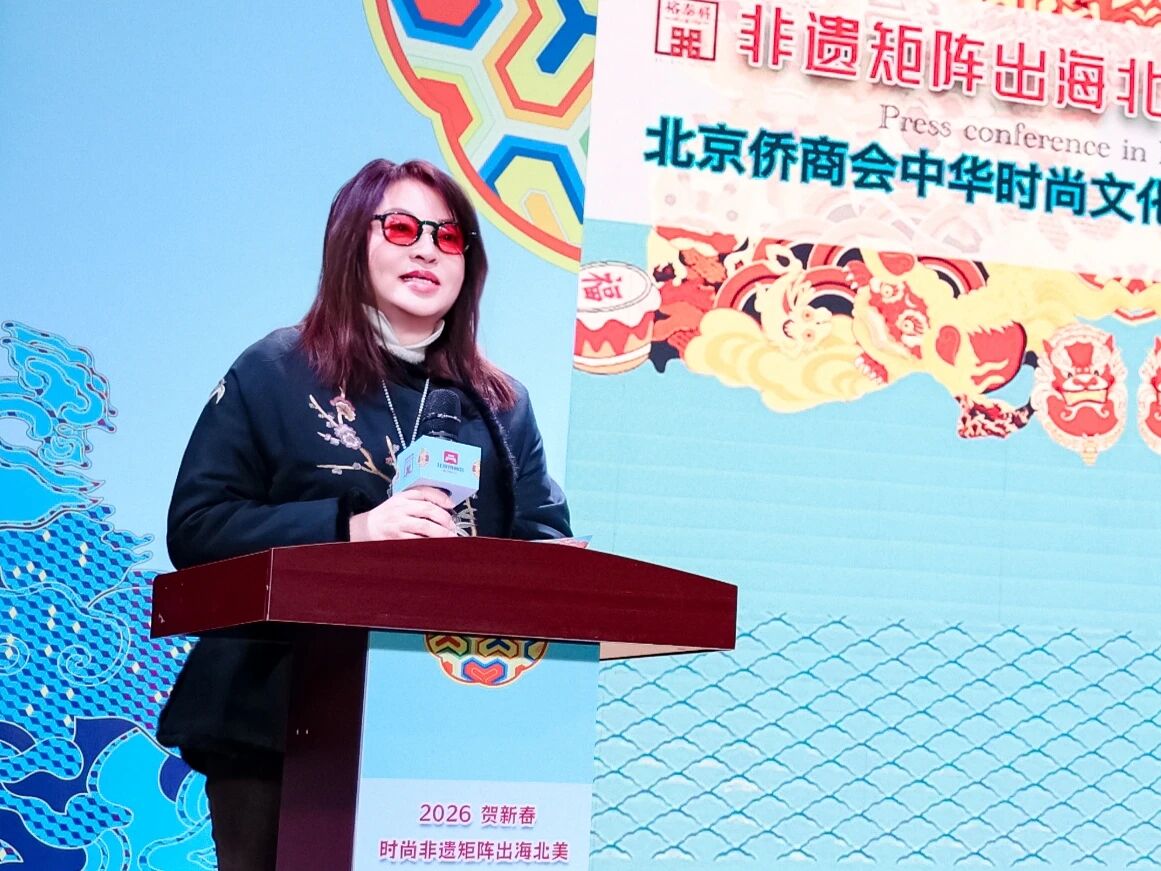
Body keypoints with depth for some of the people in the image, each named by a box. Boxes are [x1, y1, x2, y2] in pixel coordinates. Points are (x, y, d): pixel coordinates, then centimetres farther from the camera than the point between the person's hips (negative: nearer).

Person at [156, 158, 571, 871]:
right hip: (274, 723, -2)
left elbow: (546, 543, 9)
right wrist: (352, 528, -18)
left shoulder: (500, 404, 12)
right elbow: (197, 528, -6)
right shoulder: (276, 373, 2)